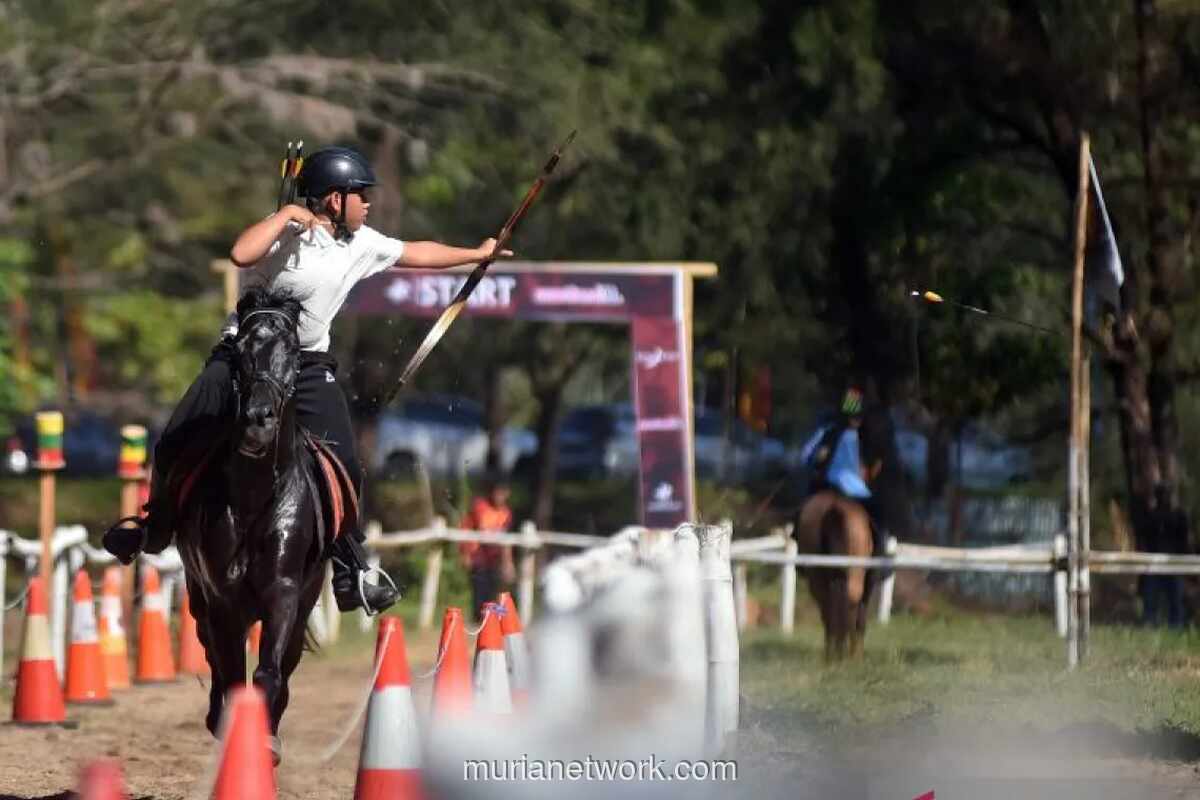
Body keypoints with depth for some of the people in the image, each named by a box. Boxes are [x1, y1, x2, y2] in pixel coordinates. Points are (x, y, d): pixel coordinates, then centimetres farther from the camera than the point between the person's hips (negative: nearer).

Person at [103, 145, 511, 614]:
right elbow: (240, 255, -34)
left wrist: (476, 255, 31)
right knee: (177, 447, -5)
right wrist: (286, 215, -27)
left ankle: (350, 577, 0)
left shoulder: (361, 244, 5)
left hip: (307, 368, 4)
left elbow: (414, 254, 22)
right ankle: (155, 526, 24)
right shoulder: (287, 232, -14)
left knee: (343, 468, -9)